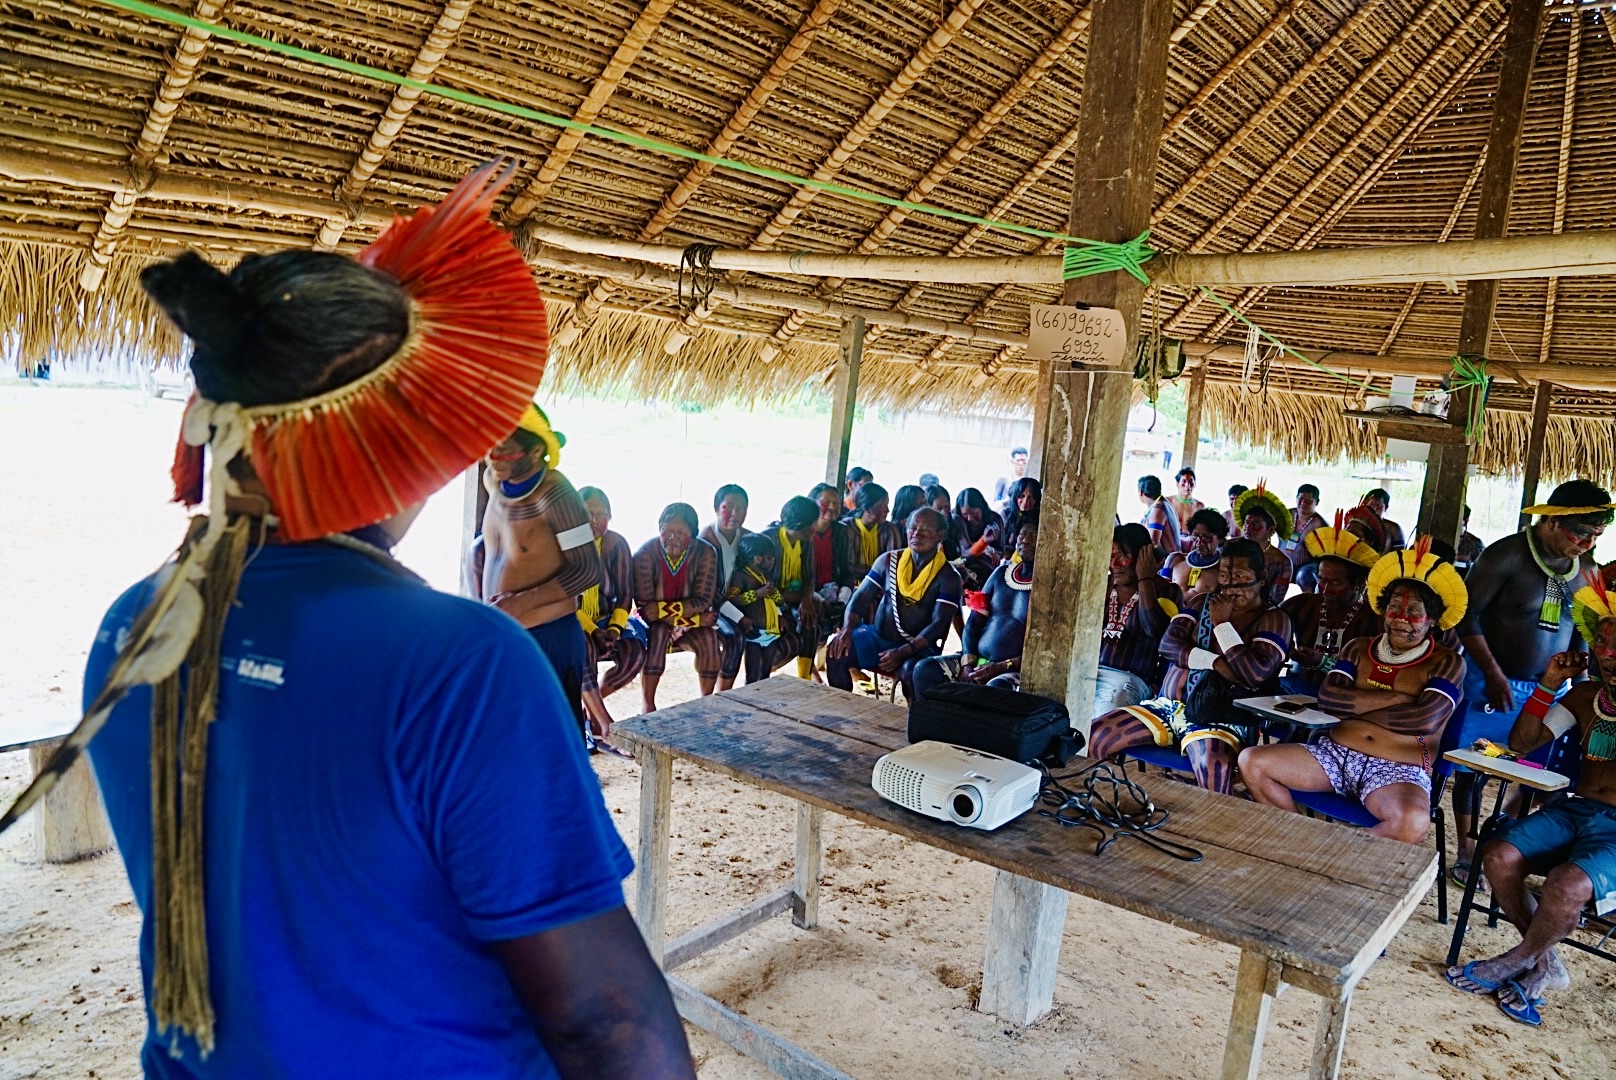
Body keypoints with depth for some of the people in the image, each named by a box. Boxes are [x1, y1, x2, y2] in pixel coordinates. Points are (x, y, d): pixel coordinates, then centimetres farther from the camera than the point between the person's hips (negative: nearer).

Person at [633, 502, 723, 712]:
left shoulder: (705, 553, -17)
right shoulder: (645, 554, -22)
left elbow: (703, 601, -19)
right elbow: (645, 608, -22)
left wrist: (663, 608, -32)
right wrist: (693, 619, -26)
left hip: (691, 622, 2)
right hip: (654, 624, -2)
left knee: (709, 638, -26)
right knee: (658, 632, -33)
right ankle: (648, 707, -26)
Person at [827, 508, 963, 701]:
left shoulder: (948, 577, -7)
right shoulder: (889, 561, 4)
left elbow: (938, 625, -14)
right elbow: (861, 598, 4)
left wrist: (902, 652, -26)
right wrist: (847, 630, -16)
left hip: (918, 646, -4)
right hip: (877, 635, 4)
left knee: (911, 672, -35)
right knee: (837, 651, -20)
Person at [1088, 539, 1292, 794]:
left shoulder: (1273, 619, 3)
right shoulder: (1203, 603, 17)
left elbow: (1256, 673, -14)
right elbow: (1168, 644, 1)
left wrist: (1222, 623, -8)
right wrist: (1217, 663, -13)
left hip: (1219, 717, -5)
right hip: (1167, 705, 5)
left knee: (1214, 768, -40)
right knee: (1089, 739, -14)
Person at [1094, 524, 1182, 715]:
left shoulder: (1166, 591, 7)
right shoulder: (1103, 585, 20)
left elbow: (1154, 629, -12)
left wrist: (1145, 578, -5)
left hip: (1131, 678, -4)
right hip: (1089, 669, 4)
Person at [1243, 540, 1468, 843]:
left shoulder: (1446, 663, 3)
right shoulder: (1359, 648, 14)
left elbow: (1424, 720, -14)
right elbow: (1327, 698, -2)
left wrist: (1355, 708, -4)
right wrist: (1394, 698, -9)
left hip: (1399, 771, -4)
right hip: (1335, 752, 4)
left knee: (1413, 823, -39)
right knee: (1251, 761, -15)